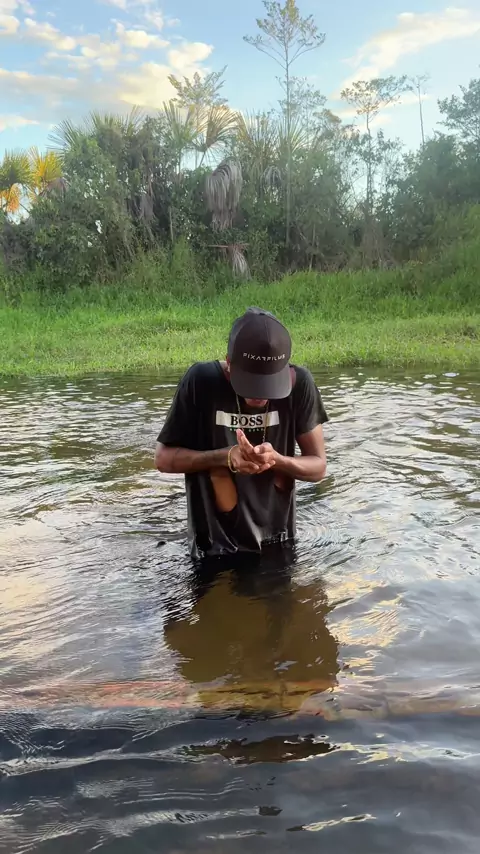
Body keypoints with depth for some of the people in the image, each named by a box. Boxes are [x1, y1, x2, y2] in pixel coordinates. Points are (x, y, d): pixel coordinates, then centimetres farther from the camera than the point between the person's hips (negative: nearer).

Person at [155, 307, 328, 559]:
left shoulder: (299, 383, -14)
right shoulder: (200, 381, -18)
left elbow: (318, 466, -5)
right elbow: (164, 458, -10)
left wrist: (276, 459, -26)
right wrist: (225, 456, -25)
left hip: (278, 543, 2)